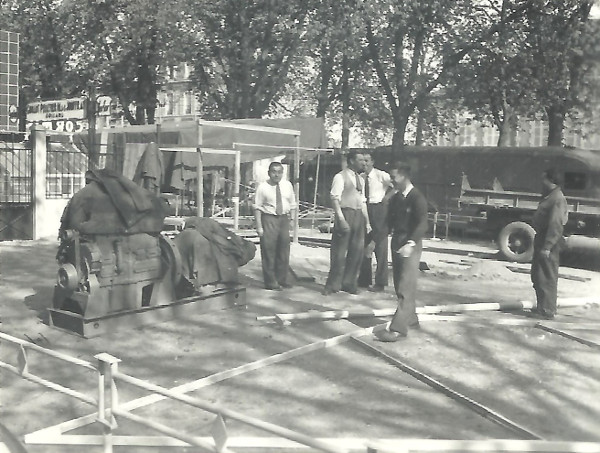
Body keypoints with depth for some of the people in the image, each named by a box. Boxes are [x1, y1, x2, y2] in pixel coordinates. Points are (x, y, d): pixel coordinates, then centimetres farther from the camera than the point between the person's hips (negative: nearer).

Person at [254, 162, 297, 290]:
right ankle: (271, 282, 10)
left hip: (284, 218, 5)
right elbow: (257, 207, -8)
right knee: (269, 251, -1)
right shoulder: (263, 187, -7)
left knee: (284, 250, 13)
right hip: (269, 218, -4)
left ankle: (282, 279, 27)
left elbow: (292, 204, 12)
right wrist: (259, 226, -13)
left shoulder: (287, 185, 5)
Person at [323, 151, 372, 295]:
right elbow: (335, 198, -14)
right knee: (339, 251, -2)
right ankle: (333, 285, 9)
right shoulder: (340, 177, -7)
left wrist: (367, 222, 14)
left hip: (359, 216, 7)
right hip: (346, 214, -7)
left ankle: (349, 283, 22)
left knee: (357, 251, 9)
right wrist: (341, 219, -23)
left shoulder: (360, 179, 17)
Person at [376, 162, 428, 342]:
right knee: (399, 285, 13)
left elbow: (422, 224, -20)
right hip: (396, 243, 8)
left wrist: (410, 243, -33)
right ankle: (411, 319, 29)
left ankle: (398, 328, -12)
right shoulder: (395, 198, 12)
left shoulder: (417, 198, -12)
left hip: (411, 245, -8)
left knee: (406, 287, -9)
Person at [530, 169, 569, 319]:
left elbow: (555, 225, -22)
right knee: (537, 276, 16)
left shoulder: (557, 199, -17)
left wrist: (547, 247, -25)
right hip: (541, 239, 10)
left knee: (547, 277, -6)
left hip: (549, 243, -10)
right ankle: (542, 307, 27)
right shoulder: (549, 197, 15)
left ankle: (547, 310, 0)